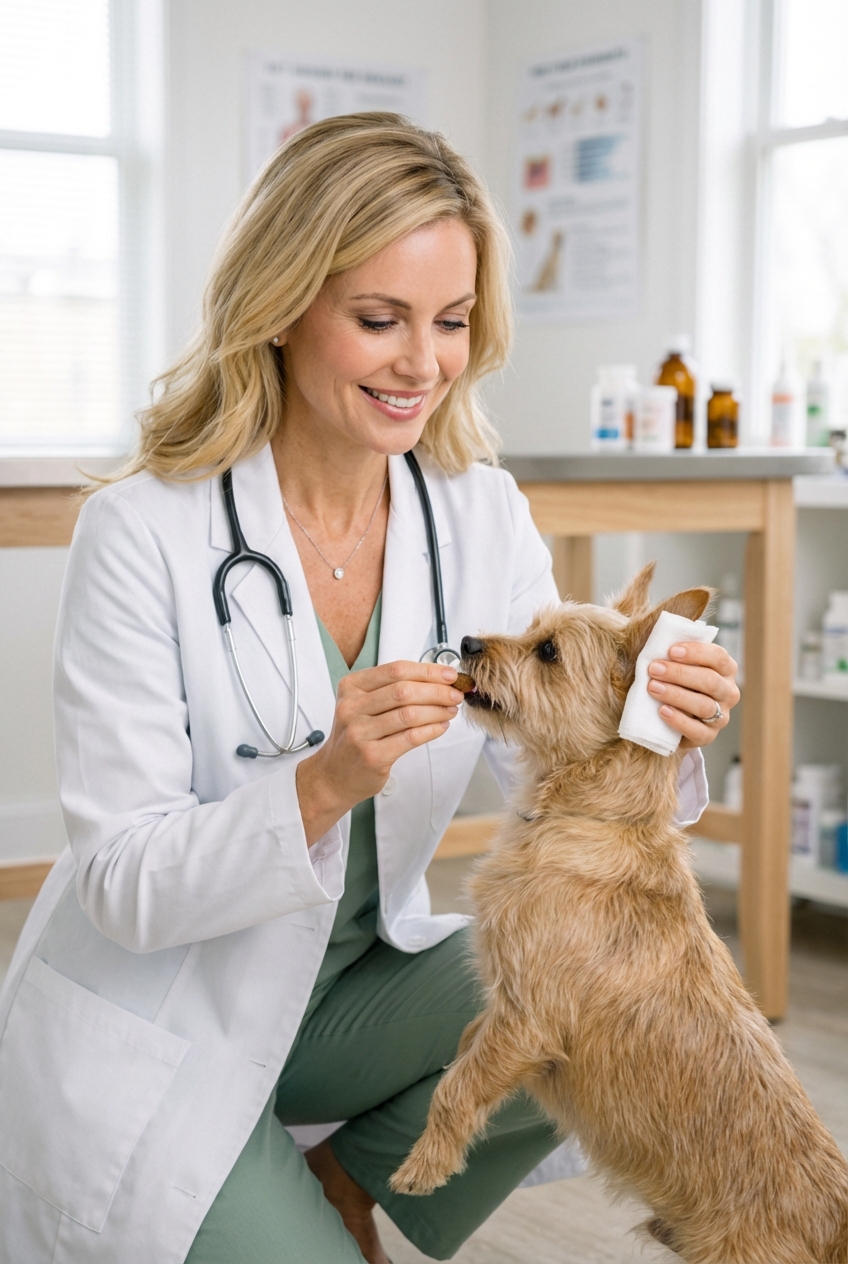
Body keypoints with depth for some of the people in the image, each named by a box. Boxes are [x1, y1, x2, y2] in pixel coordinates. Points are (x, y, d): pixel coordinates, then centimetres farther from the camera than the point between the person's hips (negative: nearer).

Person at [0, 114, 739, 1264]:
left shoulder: (483, 513, -6)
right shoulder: (145, 534, -20)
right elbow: (121, 888, -21)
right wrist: (323, 786, -37)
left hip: (356, 981, 5)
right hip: (152, 1033, -4)